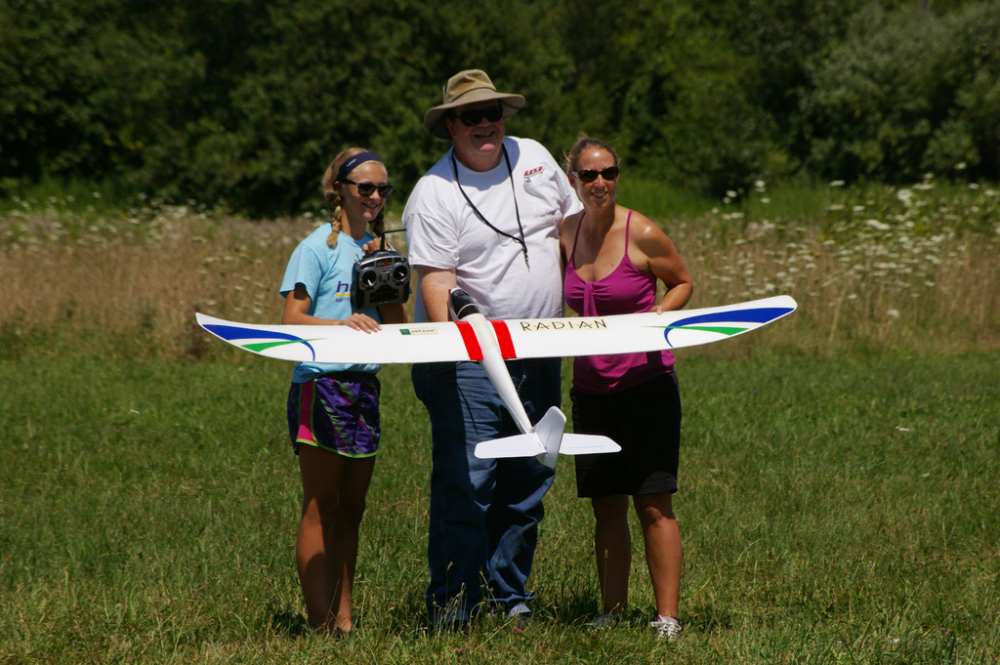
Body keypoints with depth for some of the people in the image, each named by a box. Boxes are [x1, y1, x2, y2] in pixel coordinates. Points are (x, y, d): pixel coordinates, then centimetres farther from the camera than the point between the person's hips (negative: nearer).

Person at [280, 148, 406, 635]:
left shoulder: (378, 250, 16)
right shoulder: (318, 248, -4)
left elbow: (398, 326, 12)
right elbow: (292, 320, -12)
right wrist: (341, 323, -29)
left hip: (364, 384, 7)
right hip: (321, 381, -7)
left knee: (351, 508, 7)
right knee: (321, 507, -7)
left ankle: (344, 618, 10)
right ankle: (320, 621, -8)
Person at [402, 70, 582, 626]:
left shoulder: (535, 158, 8)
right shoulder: (434, 194, -9)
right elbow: (436, 280, -16)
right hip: (470, 356, -5)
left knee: (529, 480, 8)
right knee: (466, 479, -11)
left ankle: (509, 590, 17)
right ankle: (452, 597, -4)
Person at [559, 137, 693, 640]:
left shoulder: (643, 235, -10)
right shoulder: (566, 232, 3)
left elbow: (683, 283, 4)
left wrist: (660, 312, -14)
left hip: (646, 380, -4)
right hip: (591, 385, 4)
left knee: (652, 502, -7)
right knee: (606, 505, 8)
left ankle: (667, 615, -2)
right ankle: (612, 612, 16)